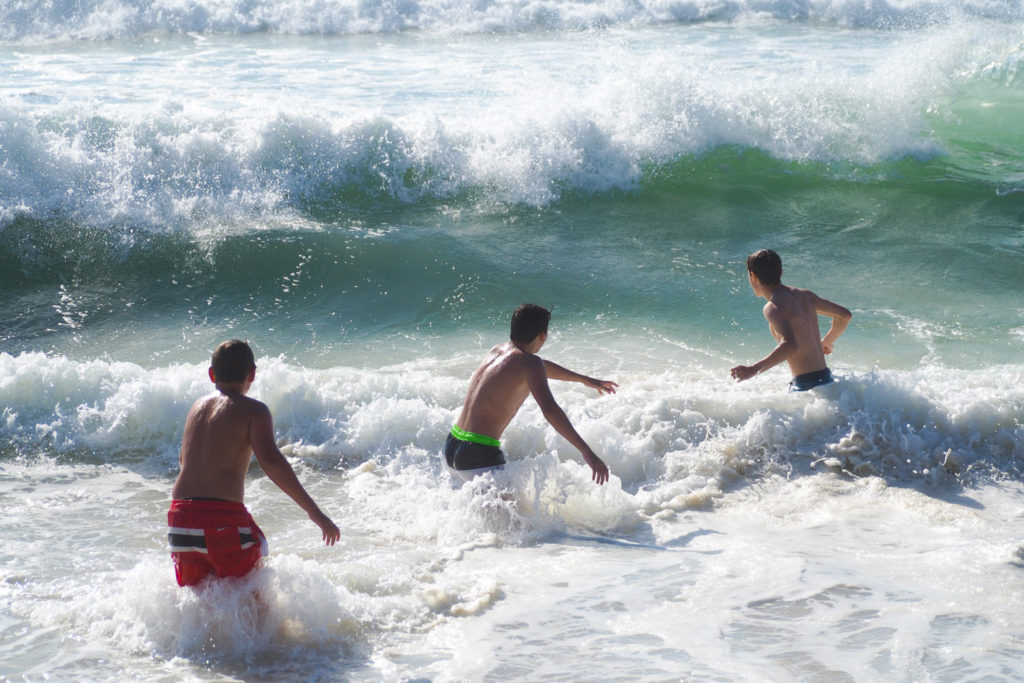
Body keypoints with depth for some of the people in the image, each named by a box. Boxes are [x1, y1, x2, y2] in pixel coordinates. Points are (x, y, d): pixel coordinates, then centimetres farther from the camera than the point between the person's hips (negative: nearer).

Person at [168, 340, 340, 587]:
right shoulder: (252, 410, -1)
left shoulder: (197, 406, 17)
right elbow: (270, 461, -16)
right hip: (223, 519, -5)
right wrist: (313, 511, -16)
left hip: (180, 517, 5)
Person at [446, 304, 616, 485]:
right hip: (479, 457, -9)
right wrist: (587, 452, -29)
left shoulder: (497, 350, 15)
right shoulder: (529, 362, -11)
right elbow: (550, 410, -25)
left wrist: (585, 380, 47)